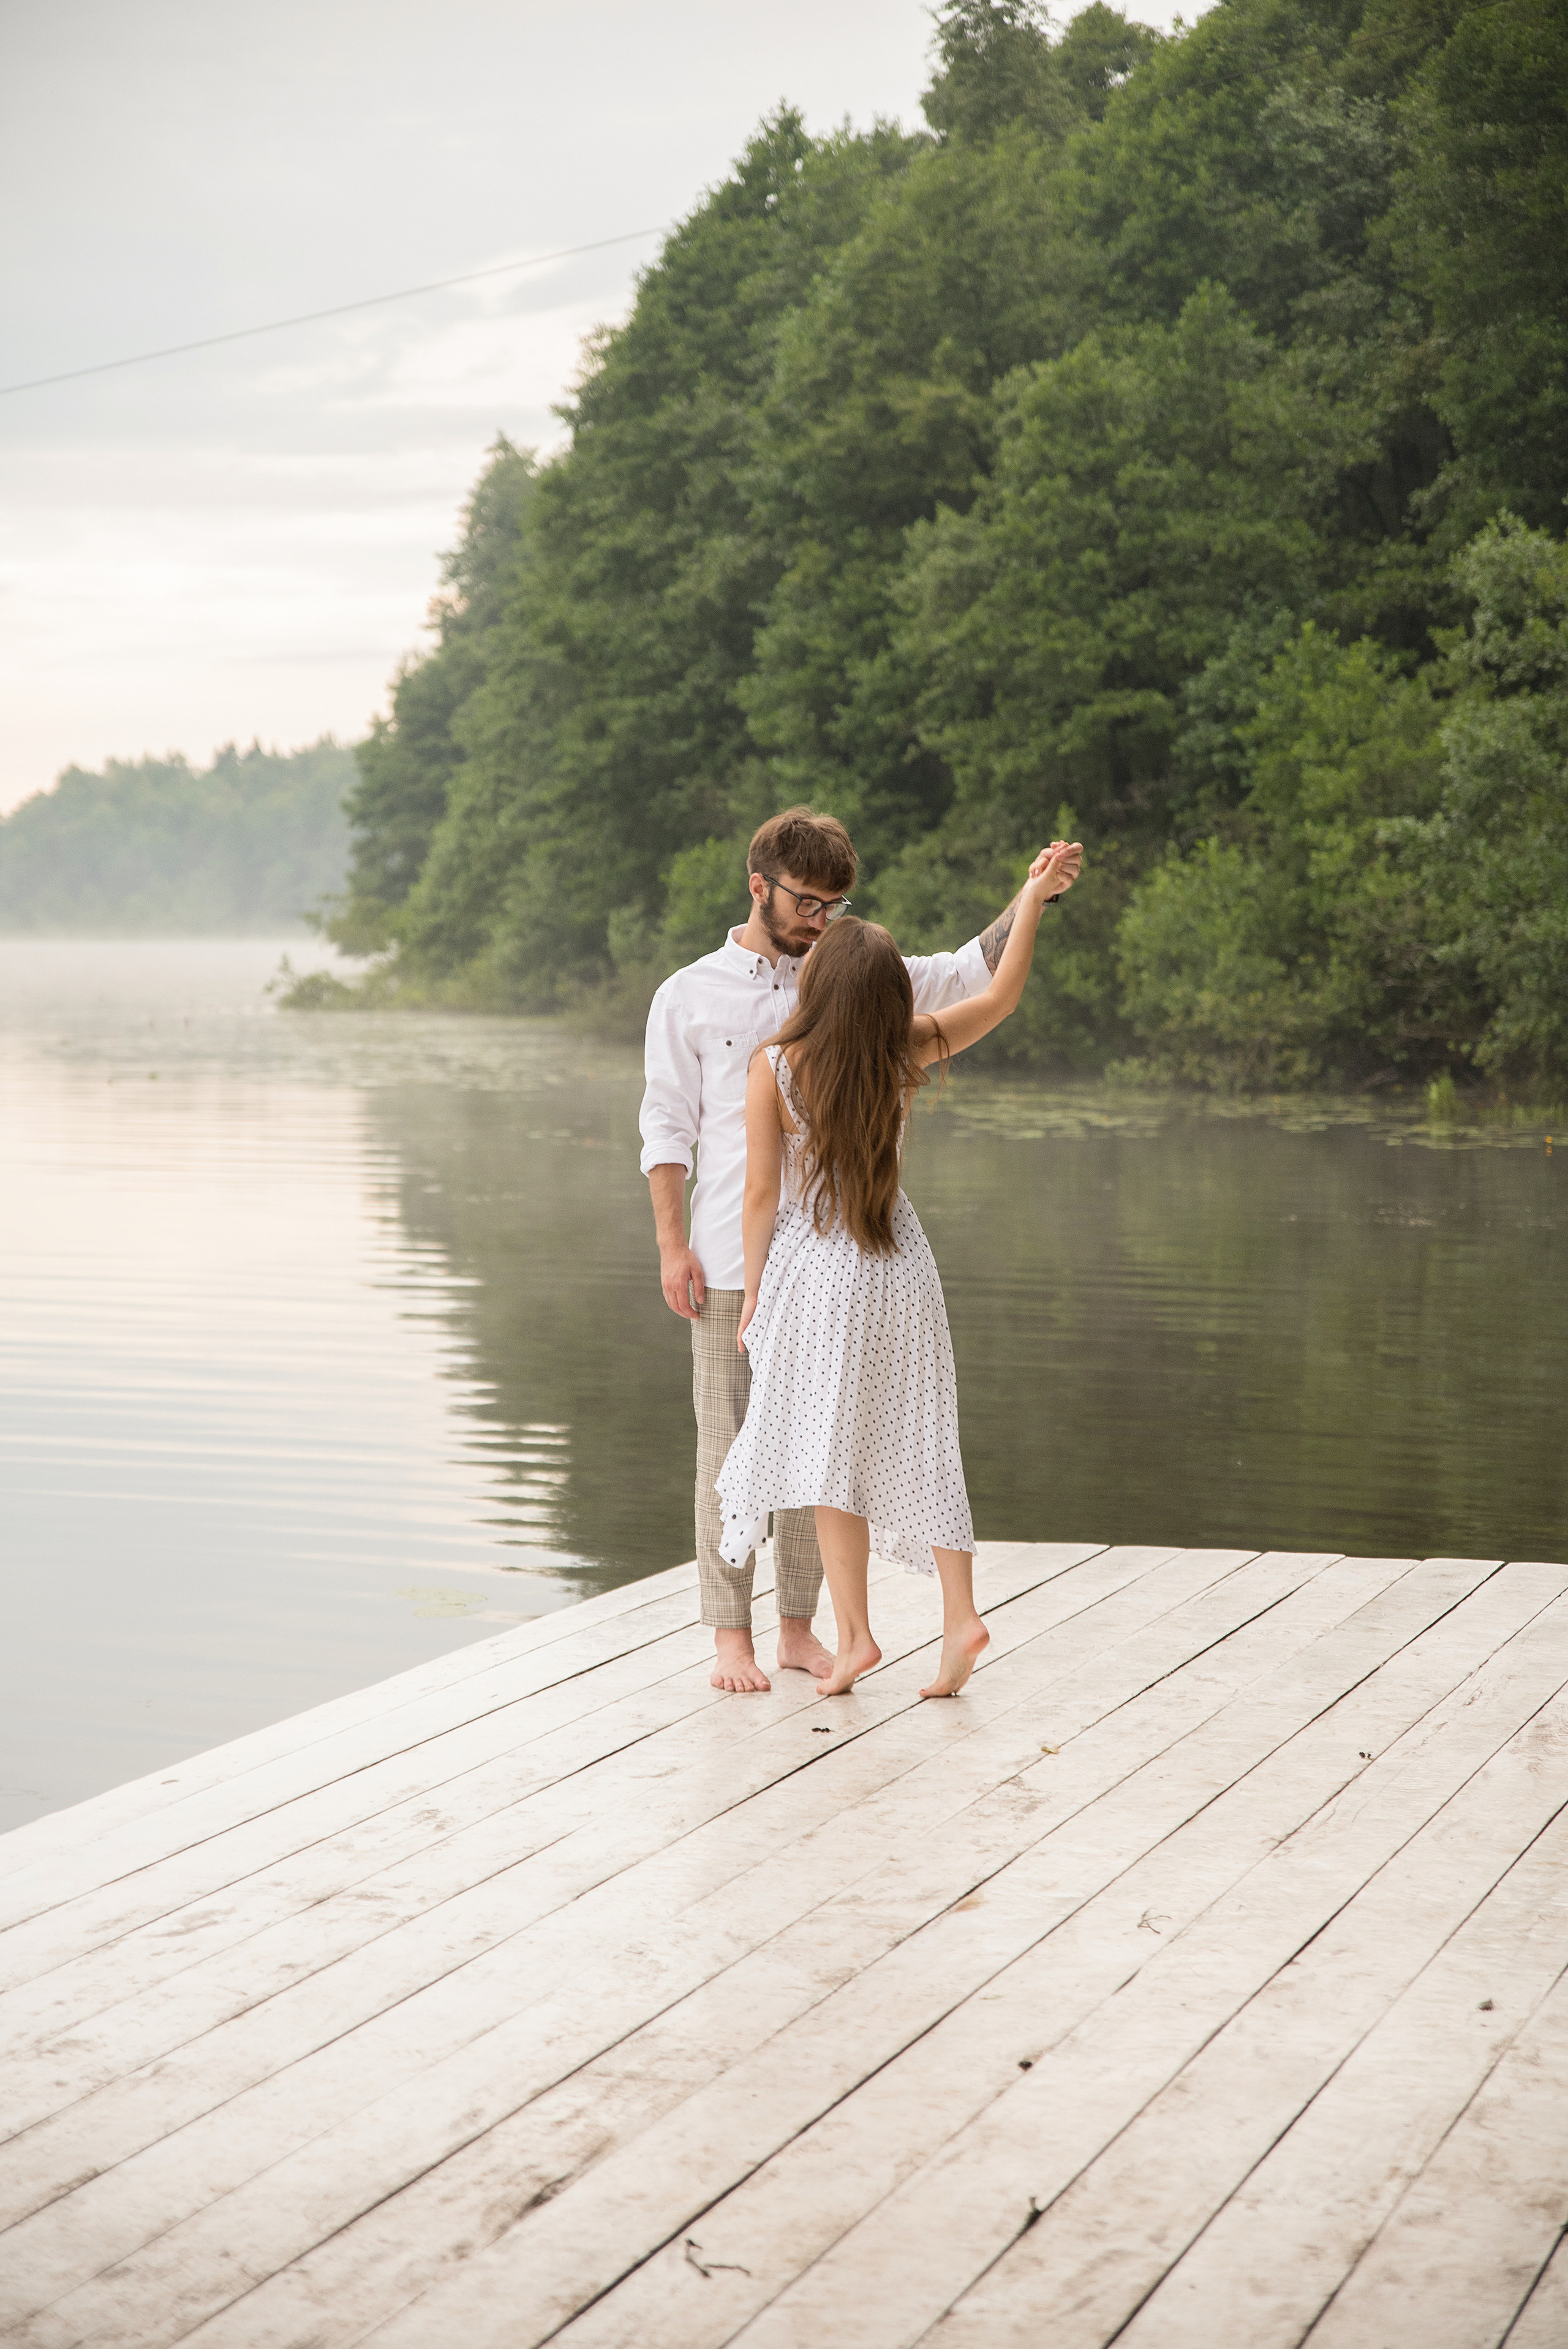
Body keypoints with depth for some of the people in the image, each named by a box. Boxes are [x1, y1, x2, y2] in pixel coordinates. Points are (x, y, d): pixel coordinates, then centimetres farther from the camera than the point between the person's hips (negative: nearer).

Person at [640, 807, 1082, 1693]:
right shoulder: (690, 997, 2)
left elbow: (970, 971, 3)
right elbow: (668, 1128, 2)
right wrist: (672, 1245, -6)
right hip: (730, 1262, -3)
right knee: (730, 1449, 1)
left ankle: (799, 1628, 17)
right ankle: (731, 1635, 9)